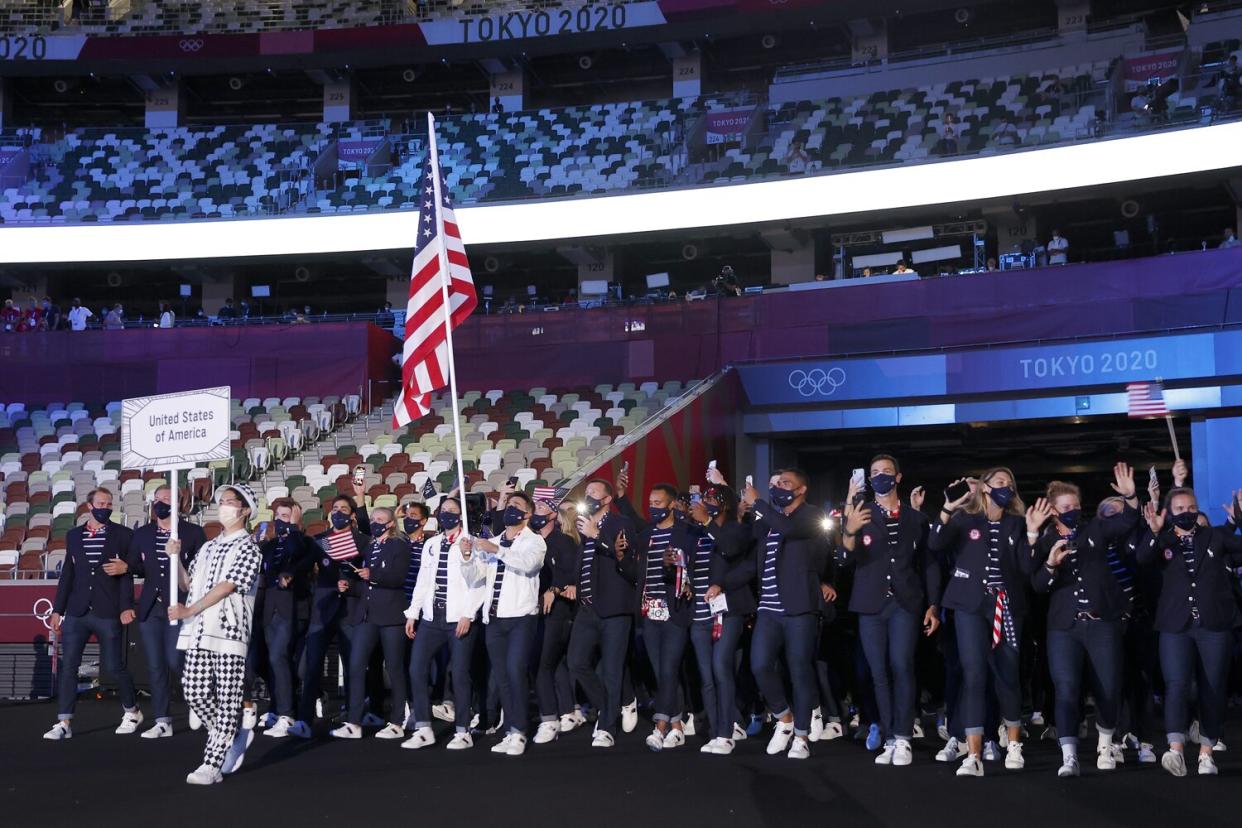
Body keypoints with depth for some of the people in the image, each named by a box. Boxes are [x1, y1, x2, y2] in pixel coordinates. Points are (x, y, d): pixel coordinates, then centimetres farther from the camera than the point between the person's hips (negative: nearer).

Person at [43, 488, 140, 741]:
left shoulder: (122, 535, 1)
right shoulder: (73, 535, 11)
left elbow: (127, 573, -3)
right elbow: (67, 575, 12)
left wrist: (126, 607, -10)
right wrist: (57, 609, 9)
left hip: (108, 613, -3)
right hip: (76, 612, 3)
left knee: (113, 666, 2)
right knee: (67, 666, -2)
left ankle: (132, 711, 22)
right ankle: (64, 723, 3)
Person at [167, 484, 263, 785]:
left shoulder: (248, 547, -2)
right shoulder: (208, 547, 20)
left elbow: (227, 586, -12)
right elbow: (189, 583, 21)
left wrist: (188, 611, -15)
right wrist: (175, 557, 7)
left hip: (229, 629, -7)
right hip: (198, 631, 7)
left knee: (227, 699, -4)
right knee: (195, 693, 4)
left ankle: (212, 764, -2)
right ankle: (233, 738, 24)